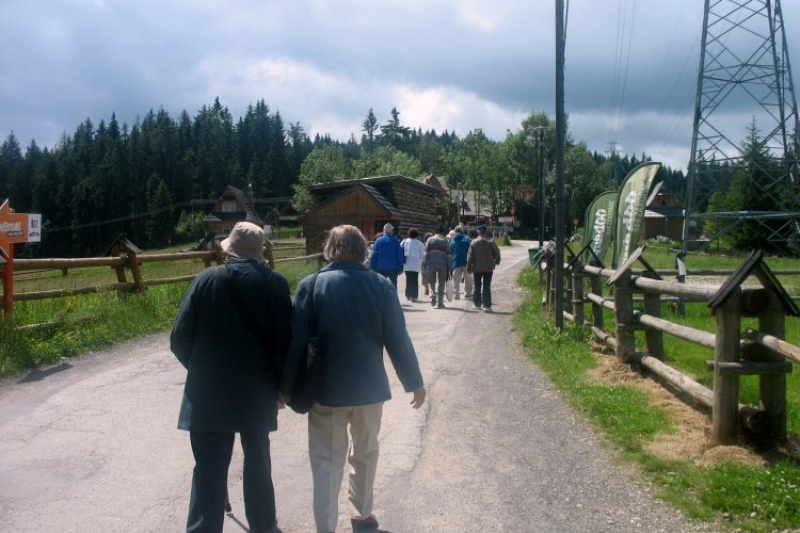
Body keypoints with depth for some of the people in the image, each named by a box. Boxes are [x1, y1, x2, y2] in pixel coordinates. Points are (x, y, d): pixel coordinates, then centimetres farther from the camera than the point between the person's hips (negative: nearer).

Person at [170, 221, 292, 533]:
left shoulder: (207, 280, -7)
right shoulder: (275, 284, -7)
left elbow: (179, 339, -5)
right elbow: (284, 342, -9)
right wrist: (278, 384, 5)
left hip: (209, 392, -1)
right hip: (258, 391, 2)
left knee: (209, 470, 7)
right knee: (258, 461, 19)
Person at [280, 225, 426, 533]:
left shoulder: (311, 286, -9)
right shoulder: (381, 286, -7)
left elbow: (296, 340, -8)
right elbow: (398, 340, -5)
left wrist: (286, 385, 2)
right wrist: (414, 382, 5)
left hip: (326, 388, -1)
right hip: (369, 386, 2)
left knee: (326, 460, 9)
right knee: (365, 453, 21)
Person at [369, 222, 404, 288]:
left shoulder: (379, 240, -2)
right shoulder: (395, 241, -4)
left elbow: (374, 255, -3)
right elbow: (399, 255, -4)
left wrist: (372, 267, 2)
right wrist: (400, 268, 1)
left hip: (381, 268, 1)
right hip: (392, 268, 0)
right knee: (393, 286, 10)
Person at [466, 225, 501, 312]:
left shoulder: (473, 243, -2)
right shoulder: (491, 242, -5)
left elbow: (470, 256, -1)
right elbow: (497, 253, -1)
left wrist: (469, 267, 5)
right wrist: (497, 261, 19)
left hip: (477, 268, 1)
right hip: (488, 268, -1)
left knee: (477, 287, 14)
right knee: (487, 287, 0)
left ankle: (477, 304, 19)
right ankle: (487, 306, -5)